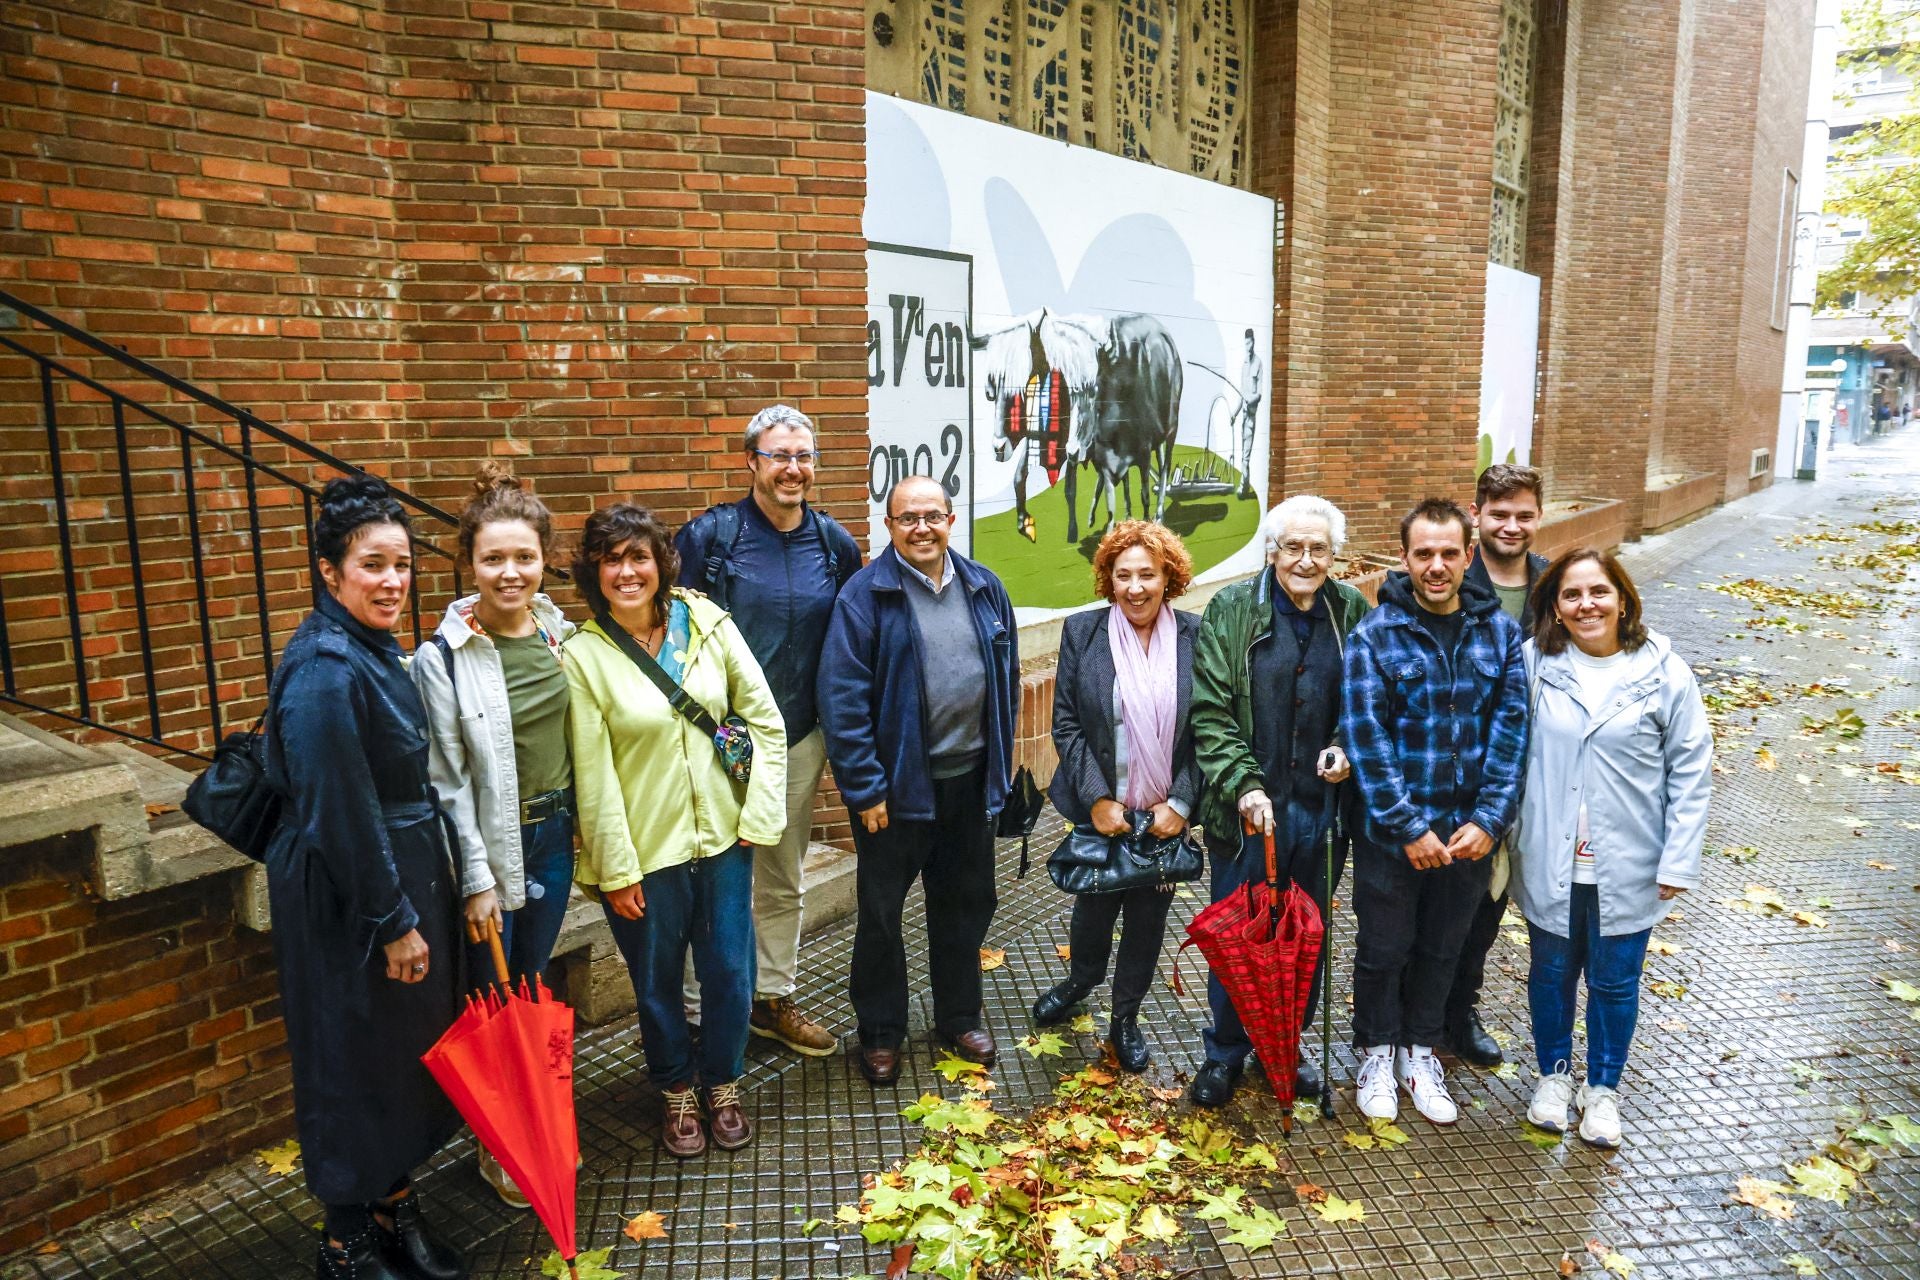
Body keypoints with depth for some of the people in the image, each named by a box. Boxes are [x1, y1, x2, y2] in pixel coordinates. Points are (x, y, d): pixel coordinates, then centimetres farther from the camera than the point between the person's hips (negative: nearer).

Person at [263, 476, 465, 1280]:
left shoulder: (375, 649, 5)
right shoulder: (324, 670, -23)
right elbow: (338, 815, -23)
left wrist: (425, 896, 15)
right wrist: (394, 921, -17)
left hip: (406, 873, 9)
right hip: (347, 896, -9)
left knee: (410, 1049, 20)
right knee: (357, 1061, 7)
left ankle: (396, 1208, 38)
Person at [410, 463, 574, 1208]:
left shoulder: (562, 635, -1)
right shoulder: (443, 657, -16)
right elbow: (448, 780, -13)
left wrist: (581, 827, 10)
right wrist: (477, 879, -12)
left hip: (553, 835, 5)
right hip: (489, 845, -4)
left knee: (532, 988, 19)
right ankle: (494, 1147, 29)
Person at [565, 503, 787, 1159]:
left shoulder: (708, 623, -4)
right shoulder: (582, 655, -10)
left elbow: (764, 721, 0)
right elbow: (593, 773, -10)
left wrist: (757, 816, -4)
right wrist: (617, 868, -9)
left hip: (722, 836, 2)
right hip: (643, 851, -2)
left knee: (730, 972, 12)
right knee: (657, 982, 15)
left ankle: (723, 1085, 37)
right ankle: (677, 1092, 39)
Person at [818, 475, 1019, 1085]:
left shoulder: (984, 588, 3)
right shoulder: (865, 595, -12)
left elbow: (1007, 681, 11)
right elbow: (842, 699, -15)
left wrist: (999, 762, 10)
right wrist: (864, 789, -17)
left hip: (969, 781, 5)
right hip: (897, 784, -4)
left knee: (965, 903, 18)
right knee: (880, 911, 10)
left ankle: (960, 1016, 38)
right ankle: (880, 1031, 29)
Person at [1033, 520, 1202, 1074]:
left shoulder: (1194, 636, -5)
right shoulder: (1082, 632, -5)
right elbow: (1066, 724, -5)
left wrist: (1181, 802, -9)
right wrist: (1096, 799, -12)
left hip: (1166, 811, 0)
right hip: (1101, 808, 0)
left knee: (1148, 914, 12)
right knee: (1094, 903, 15)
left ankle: (1126, 1018, 34)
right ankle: (1081, 981, 48)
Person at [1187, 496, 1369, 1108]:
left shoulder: (1352, 611, 3)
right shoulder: (1232, 610, -6)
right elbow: (1209, 712, -9)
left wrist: (1347, 748, -5)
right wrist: (1244, 783, -18)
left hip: (1322, 805, 3)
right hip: (1248, 805, -2)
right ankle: (1225, 1052, 27)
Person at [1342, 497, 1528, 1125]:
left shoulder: (1501, 632, -1)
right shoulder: (1376, 634, -11)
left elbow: (1510, 729, -3)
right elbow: (1366, 736, -15)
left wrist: (1489, 820, -11)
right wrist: (1409, 826, -17)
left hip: (1470, 832, 3)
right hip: (1392, 832, -3)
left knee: (1442, 948, 19)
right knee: (1383, 949, 13)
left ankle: (1419, 1051, 39)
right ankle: (1378, 1053, 35)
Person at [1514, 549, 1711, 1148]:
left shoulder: (1664, 673, -8)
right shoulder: (1533, 664, -7)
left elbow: (1691, 772, -3)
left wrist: (1679, 861, -6)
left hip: (1627, 868, 0)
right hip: (1549, 863, 1)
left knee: (1615, 981, 15)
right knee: (1552, 972, 17)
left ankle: (1602, 1087, 37)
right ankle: (1554, 1074, 40)